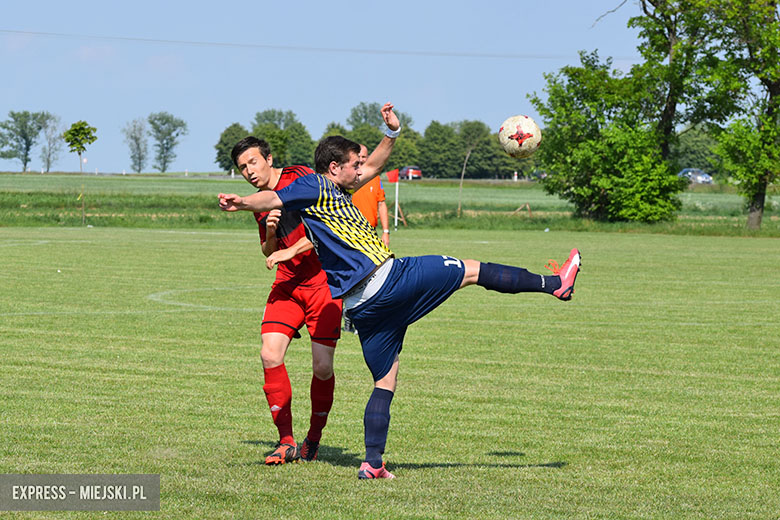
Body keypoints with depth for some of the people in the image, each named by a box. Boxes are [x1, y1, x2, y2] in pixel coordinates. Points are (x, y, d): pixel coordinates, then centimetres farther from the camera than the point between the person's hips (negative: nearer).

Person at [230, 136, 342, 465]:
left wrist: (291, 250, -16)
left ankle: (314, 439, 12)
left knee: (322, 366, -9)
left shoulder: (300, 178, -7)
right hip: (287, 284, 6)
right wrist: (269, 234, 2)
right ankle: (287, 441, -4)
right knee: (270, 354, -11)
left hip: (323, 280, -6)